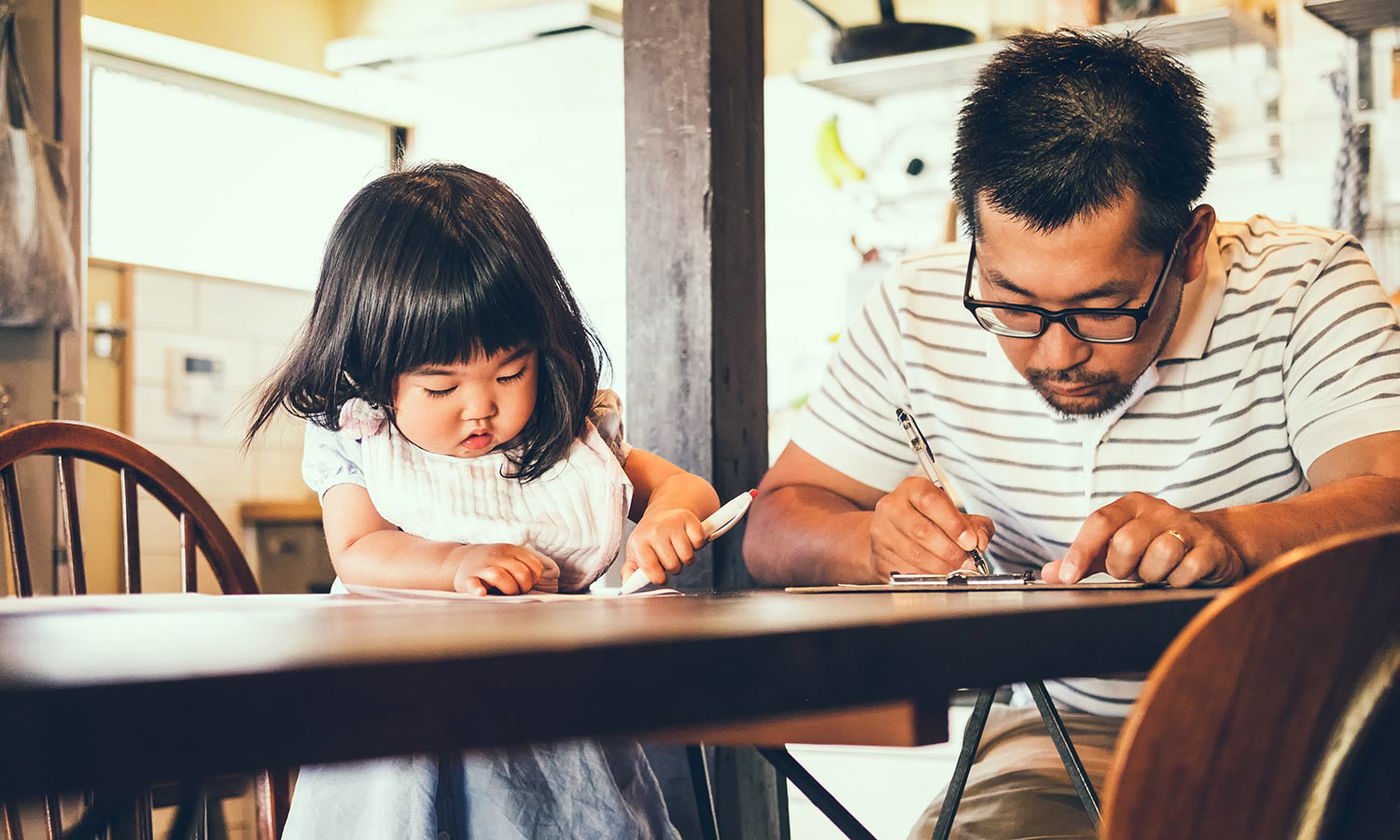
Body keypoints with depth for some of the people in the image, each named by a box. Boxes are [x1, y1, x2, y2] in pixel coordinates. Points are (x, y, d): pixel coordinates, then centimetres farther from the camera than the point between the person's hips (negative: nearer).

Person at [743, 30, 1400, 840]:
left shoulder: (1304, 287, -11)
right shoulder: (922, 312, -4)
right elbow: (778, 525, 0)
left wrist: (1229, 537, -43)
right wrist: (882, 543, -21)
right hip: (1061, 736, 1)